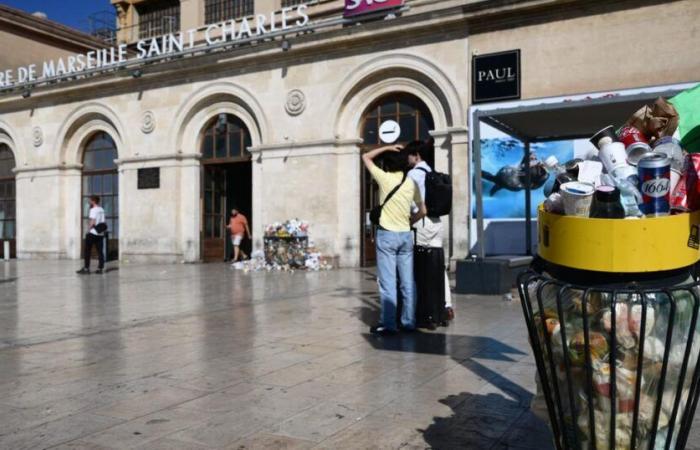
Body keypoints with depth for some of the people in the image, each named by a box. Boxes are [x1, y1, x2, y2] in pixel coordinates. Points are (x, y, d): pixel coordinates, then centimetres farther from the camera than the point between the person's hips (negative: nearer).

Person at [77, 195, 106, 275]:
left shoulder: (93, 210, -10)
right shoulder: (102, 210, 13)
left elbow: (93, 222, -17)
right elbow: (103, 223, 11)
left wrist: (89, 228, -5)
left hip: (93, 233, -7)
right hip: (100, 233, 7)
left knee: (88, 251, 0)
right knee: (100, 251, 5)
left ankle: (86, 268, -1)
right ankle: (100, 268, 5)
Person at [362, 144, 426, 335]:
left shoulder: (385, 178, -6)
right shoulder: (411, 183, 6)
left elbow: (366, 157, 7)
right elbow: (422, 211, 11)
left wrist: (387, 148, 7)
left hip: (387, 235, -5)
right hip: (406, 235, 5)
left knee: (388, 282, -3)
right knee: (407, 282, 8)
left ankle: (389, 324, -1)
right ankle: (409, 322, 14)